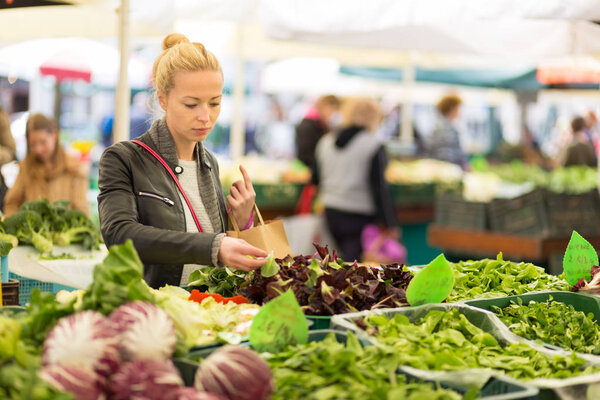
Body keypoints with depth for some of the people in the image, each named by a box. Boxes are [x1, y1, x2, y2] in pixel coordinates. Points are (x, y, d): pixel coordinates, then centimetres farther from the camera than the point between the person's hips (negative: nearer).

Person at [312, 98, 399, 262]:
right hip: (359, 216, -6)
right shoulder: (374, 146, -9)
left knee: (347, 260, 18)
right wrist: (390, 224, -6)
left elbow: (315, 178, 14)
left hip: (331, 212, 6)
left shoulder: (325, 142, 8)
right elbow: (379, 187, -11)